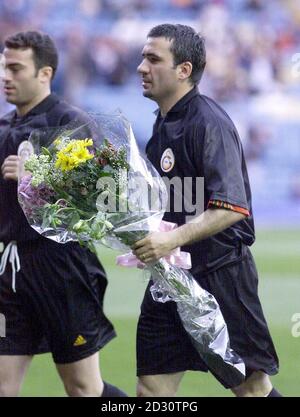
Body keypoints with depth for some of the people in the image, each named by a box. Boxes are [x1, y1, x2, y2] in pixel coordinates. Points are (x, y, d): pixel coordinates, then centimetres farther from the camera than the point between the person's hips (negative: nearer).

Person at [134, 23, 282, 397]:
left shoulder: (209, 123, -15)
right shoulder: (163, 125, 13)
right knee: (151, 390, 4)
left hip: (219, 276, -9)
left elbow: (233, 207, -26)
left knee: (252, 387, 2)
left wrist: (173, 239, -33)